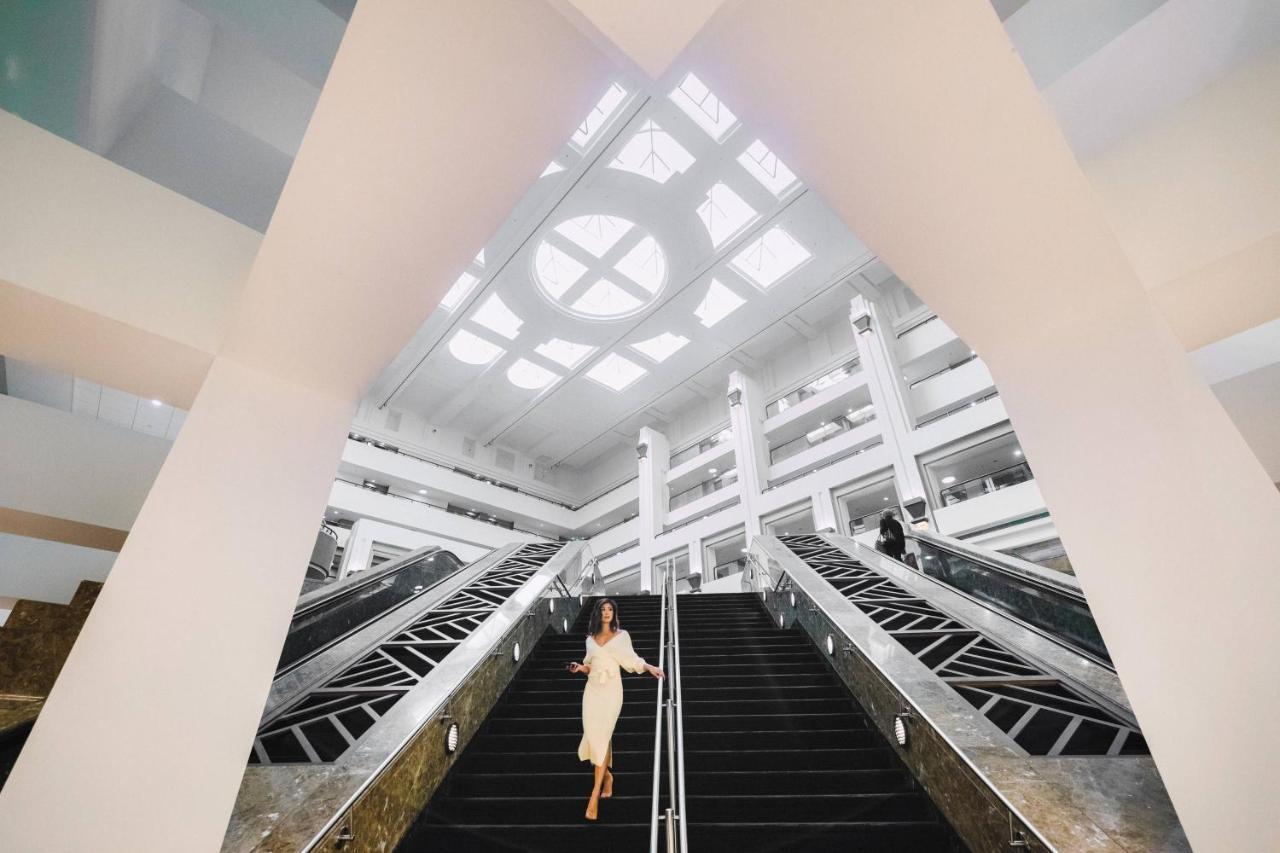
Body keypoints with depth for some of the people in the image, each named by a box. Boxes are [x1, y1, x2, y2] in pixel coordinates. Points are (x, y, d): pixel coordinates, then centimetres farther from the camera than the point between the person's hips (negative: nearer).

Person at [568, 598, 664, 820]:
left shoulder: (621, 635, 2)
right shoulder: (590, 639, 11)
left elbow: (632, 660, 2)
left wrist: (650, 667, -12)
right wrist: (579, 667, -2)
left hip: (611, 690, -3)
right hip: (593, 689, 3)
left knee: (602, 736, -10)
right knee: (593, 735, 3)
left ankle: (595, 794, -4)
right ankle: (607, 776, 30)